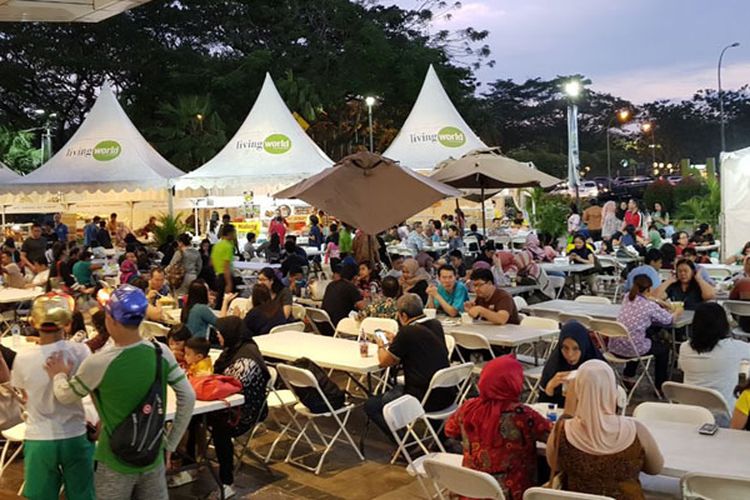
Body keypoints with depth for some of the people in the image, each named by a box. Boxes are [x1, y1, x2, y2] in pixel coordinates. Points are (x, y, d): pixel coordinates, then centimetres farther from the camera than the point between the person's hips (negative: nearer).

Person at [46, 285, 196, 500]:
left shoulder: (98, 363, -23)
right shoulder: (161, 353, -12)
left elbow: (65, 397, -3)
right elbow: (188, 398, -4)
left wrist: (59, 374, 19)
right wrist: (170, 444, 7)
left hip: (115, 463, -3)